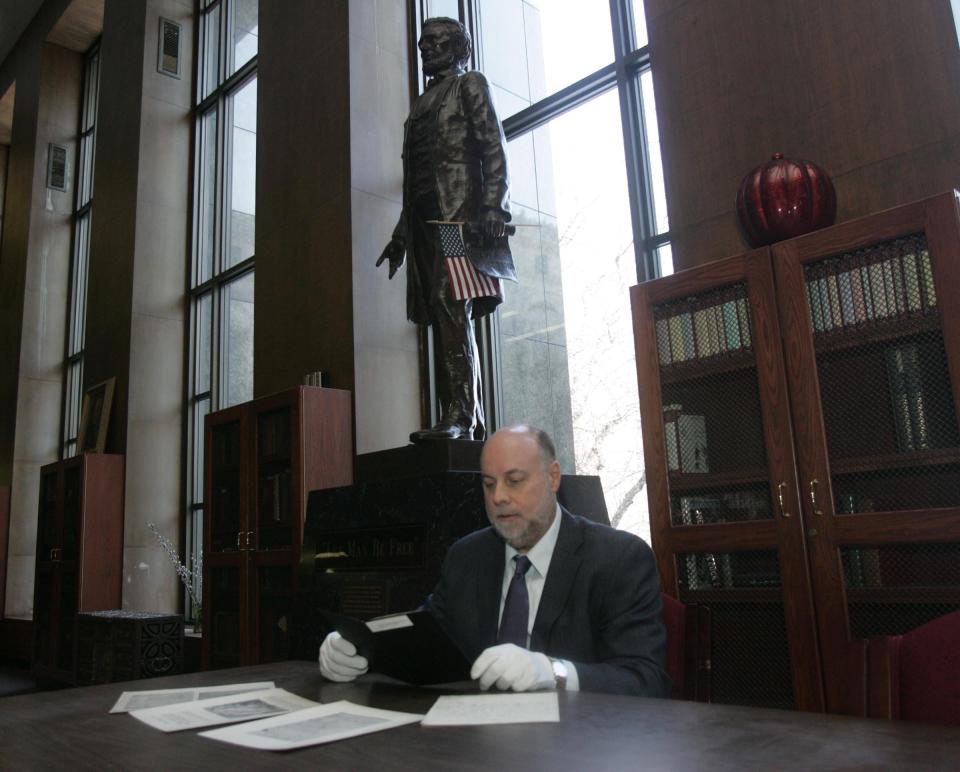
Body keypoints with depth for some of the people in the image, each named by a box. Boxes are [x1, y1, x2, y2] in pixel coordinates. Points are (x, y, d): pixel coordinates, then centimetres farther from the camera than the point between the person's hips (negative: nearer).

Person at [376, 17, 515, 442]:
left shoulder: (470, 84, 11)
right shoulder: (421, 103, 30)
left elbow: (494, 148, -3)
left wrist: (493, 207, -17)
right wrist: (401, 234, 19)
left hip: (459, 210, -7)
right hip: (424, 215, 7)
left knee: (450, 304, -20)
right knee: (445, 314, 0)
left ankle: (459, 418, -23)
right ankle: (469, 421, 1)